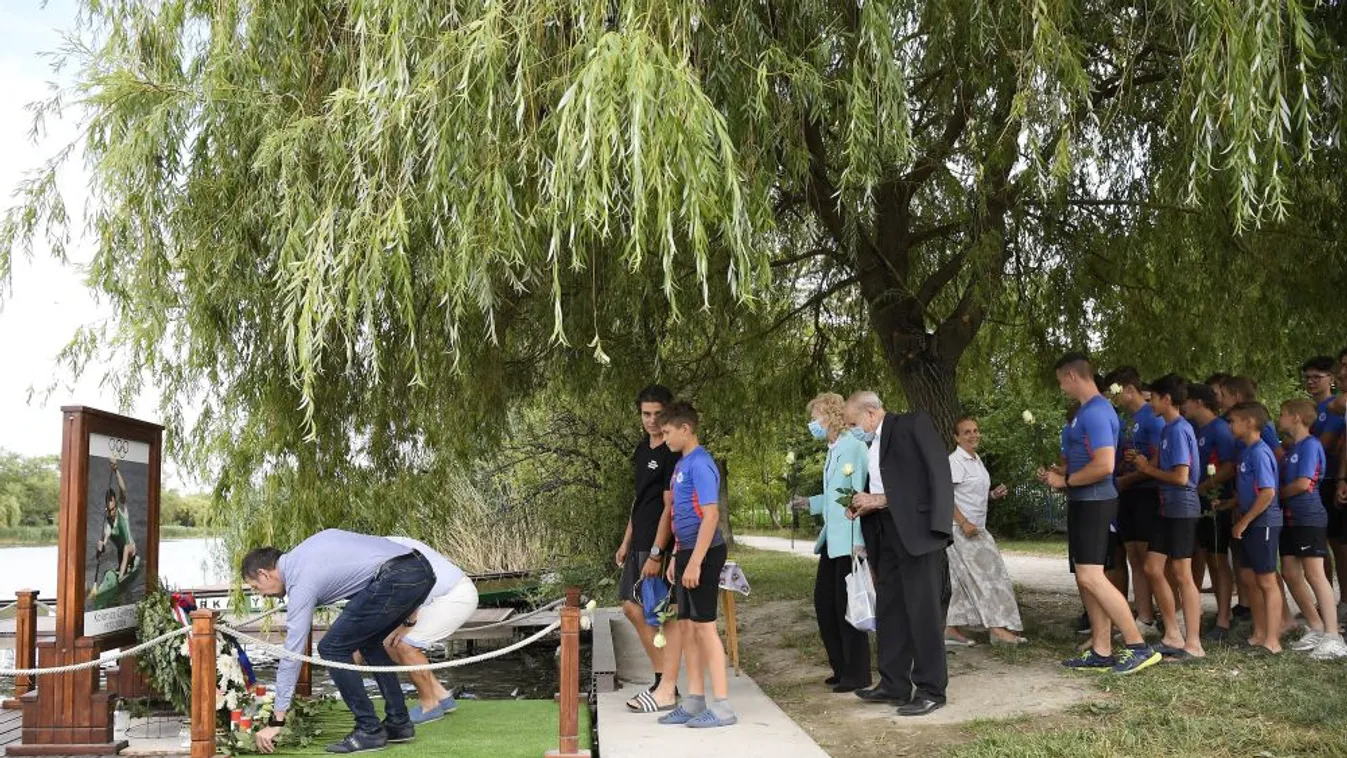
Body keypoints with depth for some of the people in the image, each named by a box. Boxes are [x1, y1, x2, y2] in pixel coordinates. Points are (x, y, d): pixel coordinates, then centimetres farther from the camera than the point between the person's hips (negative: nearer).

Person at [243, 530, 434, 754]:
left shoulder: (301, 582, 2)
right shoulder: (306, 549, 26)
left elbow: (292, 653, 1)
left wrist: (275, 722, 5)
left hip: (395, 578, -10)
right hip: (421, 568, 10)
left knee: (332, 649, 2)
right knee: (369, 642, 25)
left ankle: (369, 731, 6)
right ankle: (399, 723, 24)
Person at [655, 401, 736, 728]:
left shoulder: (700, 464, -16)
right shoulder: (682, 464, 14)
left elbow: (710, 516, -21)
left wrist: (695, 562, -23)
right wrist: (676, 558, 19)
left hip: (703, 553, -9)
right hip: (686, 553, 9)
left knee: (704, 625, -6)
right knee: (687, 626, 12)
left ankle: (722, 706, 0)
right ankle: (694, 701, 20)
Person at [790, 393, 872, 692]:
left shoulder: (853, 447, -13)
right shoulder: (833, 451, 14)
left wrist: (859, 541, -22)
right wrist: (809, 503, 14)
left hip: (850, 540, -9)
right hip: (832, 539, 9)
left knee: (846, 605, -2)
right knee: (824, 601, 12)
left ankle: (857, 675, 10)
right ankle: (841, 667, 24)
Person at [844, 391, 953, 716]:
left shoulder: (913, 424, -4)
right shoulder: (872, 445, 19)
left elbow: (935, 477, -12)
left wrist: (878, 501, -13)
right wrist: (865, 505, 0)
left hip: (915, 528, -8)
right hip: (886, 534, 8)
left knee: (923, 610, -5)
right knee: (889, 611, 10)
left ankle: (931, 690, 2)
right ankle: (894, 685, 19)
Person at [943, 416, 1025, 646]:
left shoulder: (976, 461, 16)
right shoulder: (955, 461, -13)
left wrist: (994, 494, 6)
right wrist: (964, 523, -24)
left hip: (976, 528, 9)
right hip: (960, 529, -9)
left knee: (965, 580, 9)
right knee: (985, 575, -9)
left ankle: (952, 629, 13)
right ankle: (998, 628, -7)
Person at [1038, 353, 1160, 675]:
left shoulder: (1095, 413, -17)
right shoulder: (1088, 410, 15)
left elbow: (1104, 465, -26)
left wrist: (1066, 481, -15)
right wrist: (1061, 473, 14)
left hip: (1093, 502, -11)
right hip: (1084, 502, 11)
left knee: (1090, 576, -15)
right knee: (1087, 578, 10)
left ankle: (1138, 646, -11)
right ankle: (1101, 652, 13)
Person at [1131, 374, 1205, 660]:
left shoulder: (1179, 430, -15)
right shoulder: (1168, 429, 13)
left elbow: (1181, 476, -20)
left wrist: (1150, 469, -8)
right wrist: (1145, 464, 5)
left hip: (1182, 509, -10)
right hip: (1168, 508, 10)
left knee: (1182, 575, -5)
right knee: (1153, 569, 9)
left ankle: (1193, 644, 1)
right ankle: (1173, 636, 17)